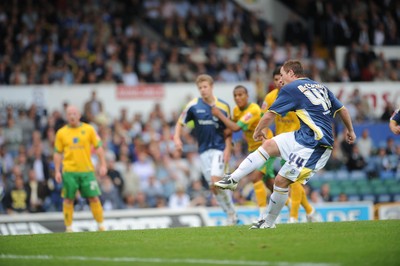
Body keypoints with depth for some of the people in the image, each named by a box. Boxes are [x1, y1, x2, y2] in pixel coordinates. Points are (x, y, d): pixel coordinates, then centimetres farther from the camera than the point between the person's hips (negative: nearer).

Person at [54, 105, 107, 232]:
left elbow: (98, 148, 8)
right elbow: (58, 153, 9)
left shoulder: (89, 129, 5)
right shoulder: (61, 133, 5)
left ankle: (101, 226, 5)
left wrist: (103, 165, 1)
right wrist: (57, 171, 2)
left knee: (94, 198, -4)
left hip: (87, 170, 0)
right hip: (69, 171, 0)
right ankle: (68, 228, 10)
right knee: (68, 200, 1)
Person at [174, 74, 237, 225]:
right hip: (204, 150, 3)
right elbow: (180, 123, 7)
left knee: (216, 181, -19)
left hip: (219, 148, -3)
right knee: (213, 186, 2)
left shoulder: (223, 107, -2)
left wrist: (228, 148, -7)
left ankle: (232, 213, -3)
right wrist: (177, 138, -10)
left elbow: (228, 131, 4)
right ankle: (231, 214, 15)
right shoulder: (193, 105, -1)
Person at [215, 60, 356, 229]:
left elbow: (270, 115, 1)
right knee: (269, 145, 11)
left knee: (281, 181, -5)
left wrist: (258, 131, 18)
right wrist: (350, 131, 32)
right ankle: (233, 179, 14)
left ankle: (269, 223, 4)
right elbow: (342, 109, 19)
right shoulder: (321, 87, 18)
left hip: (315, 144, -9)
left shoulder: (291, 88, -3)